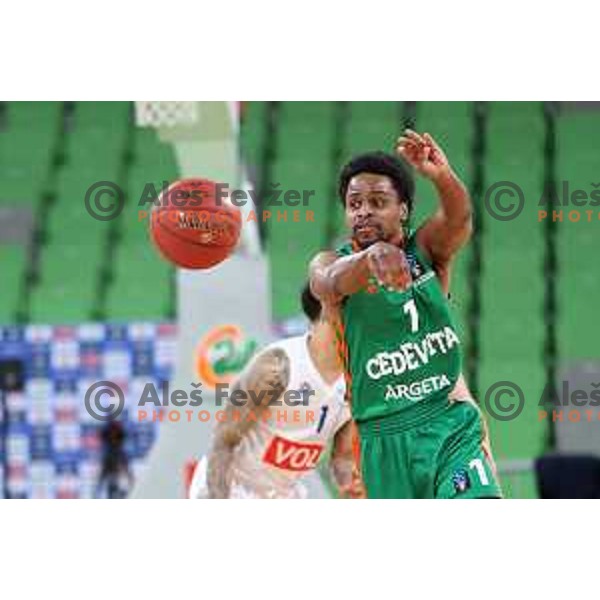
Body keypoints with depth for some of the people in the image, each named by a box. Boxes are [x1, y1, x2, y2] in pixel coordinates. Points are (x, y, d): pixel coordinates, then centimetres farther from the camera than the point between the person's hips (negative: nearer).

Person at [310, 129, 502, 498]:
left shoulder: (426, 249, 2)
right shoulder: (331, 263, -1)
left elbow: (457, 220, -20)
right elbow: (333, 283, -26)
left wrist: (442, 176, -44)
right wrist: (370, 257, -51)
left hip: (450, 420, 0)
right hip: (384, 436, 0)